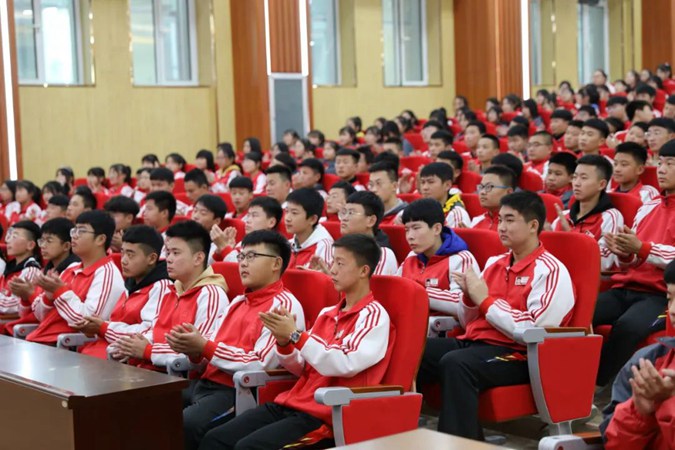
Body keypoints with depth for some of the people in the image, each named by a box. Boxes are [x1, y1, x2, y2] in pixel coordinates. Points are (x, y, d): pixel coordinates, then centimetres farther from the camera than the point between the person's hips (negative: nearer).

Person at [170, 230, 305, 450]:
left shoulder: (284, 305, -6)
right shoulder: (238, 302, 21)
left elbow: (261, 365, -16)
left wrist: (204, 346, -15)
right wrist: (193, 350, -4)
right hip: (204, 383, 8)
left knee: (182, 426, -29)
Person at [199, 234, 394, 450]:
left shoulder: (374, 315, -5)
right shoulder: (328, 313, 16)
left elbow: (344, 365, -19)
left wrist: (295, 335, -17)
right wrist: (284, 342, -3)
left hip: (326, 414, -8)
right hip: (293, 403, 8)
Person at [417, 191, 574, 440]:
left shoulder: (551, 271, -4)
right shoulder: (494, 263, 17)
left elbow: (531, 330, -17)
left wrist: (485, 299, -10)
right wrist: (470, 296, 1)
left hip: (515, 355, -7)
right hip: (472, 342, 7)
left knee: (455, 363, -35)